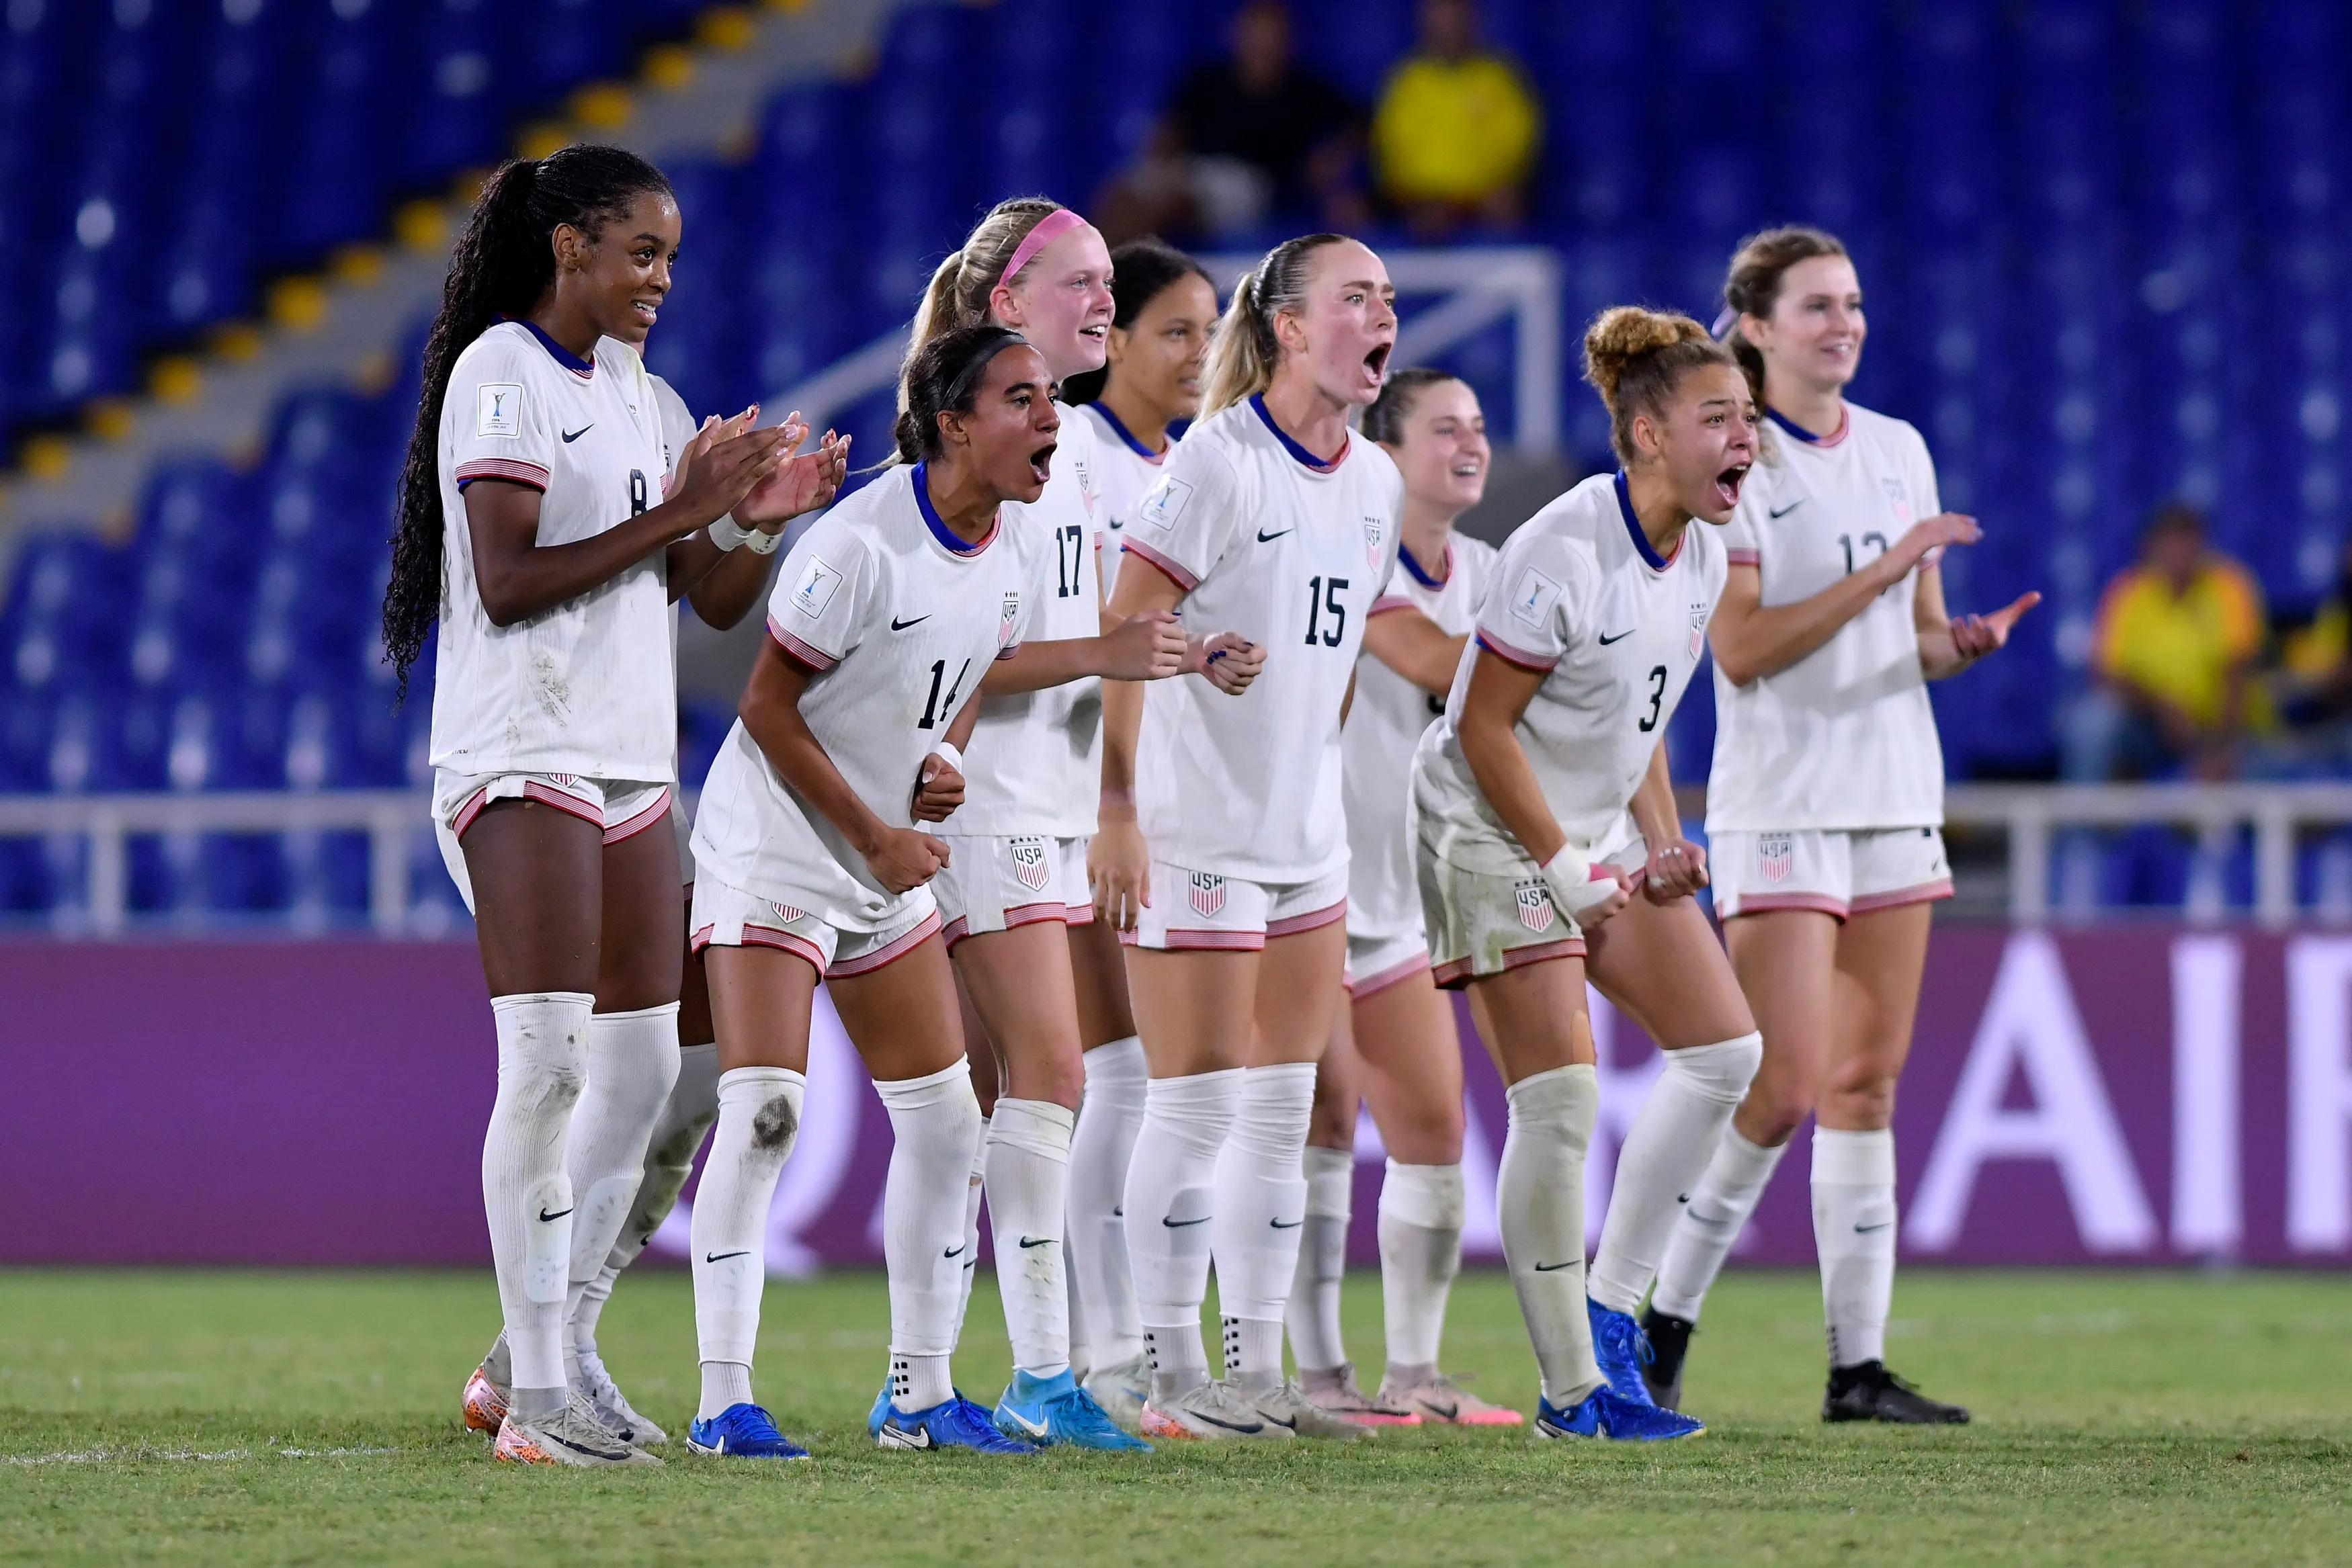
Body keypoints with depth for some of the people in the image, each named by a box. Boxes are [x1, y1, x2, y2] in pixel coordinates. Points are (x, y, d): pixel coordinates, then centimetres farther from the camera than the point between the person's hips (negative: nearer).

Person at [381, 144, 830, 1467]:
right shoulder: (501, 371, -9)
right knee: (548, 1062, -13)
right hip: (523, 755, -9)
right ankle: (534, 1396, -12)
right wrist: (678, 511, -18)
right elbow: (510, 580, -17)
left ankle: (532, 1358, 15)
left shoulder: (625, 386, 17)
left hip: (628, 760, 9)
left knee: (641, 1063, 6)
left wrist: (741, 519, 3)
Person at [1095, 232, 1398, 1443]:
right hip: (1195, 832, -8)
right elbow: (1123, 639, -16)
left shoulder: (1373, 481, 9)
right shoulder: (1218, 461, -14)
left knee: (1282, 1109, 9)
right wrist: (1117, 811, -21)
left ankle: (1257, 1372, 14)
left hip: (1307, 833, 8)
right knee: (1198, 1103, -5)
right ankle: (1174, 1380, 2)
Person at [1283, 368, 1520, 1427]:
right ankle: (1316, 1374, -10)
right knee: (1326, 1113, -12)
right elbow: (1436, 663, -26)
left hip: (1395, 892, 8)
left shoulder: (1480, 572, 11)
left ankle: (1413, 1374, 11)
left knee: (1433, 1121, 4)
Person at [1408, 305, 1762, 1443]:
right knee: (1560, 1099, -12)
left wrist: (1662, 847, 2)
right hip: (1493, 834, -9)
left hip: (1599, 831, 9)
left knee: (1723, 1050, 3)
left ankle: (1610, 1308, 13)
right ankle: (1571, 1390, -3)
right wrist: (1567, 870, -17)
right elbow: (1483, 726, -20)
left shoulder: (1699, 557, 3)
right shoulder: (1565, 551, -23)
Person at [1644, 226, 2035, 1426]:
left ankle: (1858, 1366, 4)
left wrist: (1962, 641, -6)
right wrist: (1880, 572, -20)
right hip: (1780, 808, -6)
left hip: (1896, 802, 6)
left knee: (1868, 1087, 4)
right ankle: (1659, 1327, 4)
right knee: (1786, 1087, -12)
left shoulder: (1899, 452, 12)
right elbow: (1742, 649, -15)